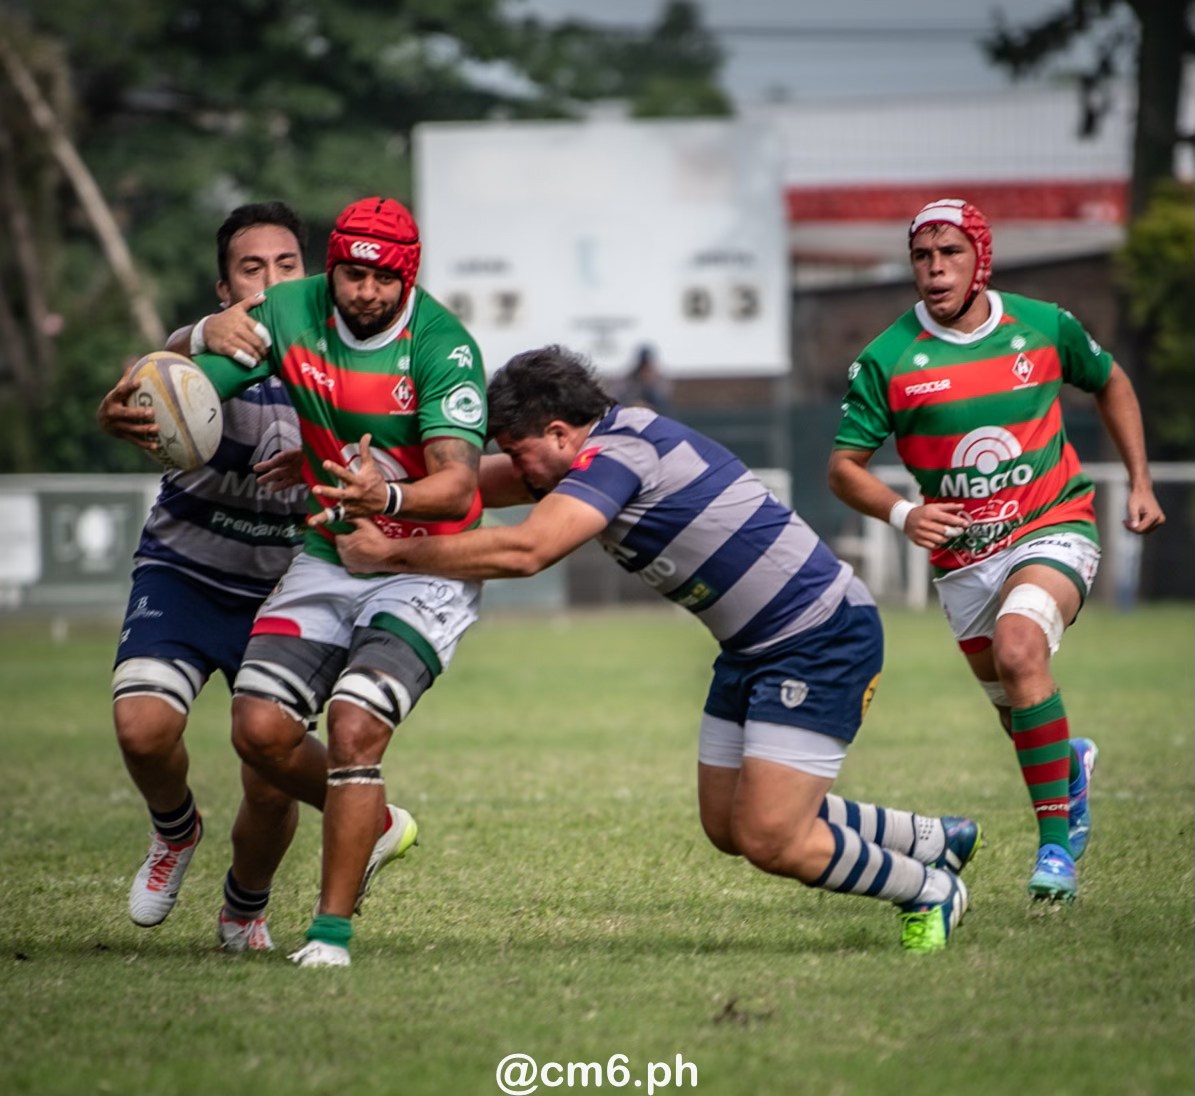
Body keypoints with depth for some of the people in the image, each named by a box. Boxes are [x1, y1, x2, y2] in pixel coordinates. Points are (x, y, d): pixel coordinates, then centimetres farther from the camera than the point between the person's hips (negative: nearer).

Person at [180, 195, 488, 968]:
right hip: (328, 560, 5)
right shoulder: (289, 314, -8)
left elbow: (458, 486, -31)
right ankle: (369, 821, 24)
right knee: (261, 730, -7)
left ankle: (333, 930, -11)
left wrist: (389, 496, -53)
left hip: (427, 573, -5)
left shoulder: (445, 346, -21)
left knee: (355, 727, -22)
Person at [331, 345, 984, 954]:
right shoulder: (600, 448, 7)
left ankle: (930, 891, 11)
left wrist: (389, 554, -26)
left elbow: (523, 551, -34)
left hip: (823, 638, -10)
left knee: (770, 841, -14)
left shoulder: (618, 452, -23)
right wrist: (384, 488, -6)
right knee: (728, 826, 14)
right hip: (755, 647, 10)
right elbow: (477, 483, 11)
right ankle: (938, 838, 30)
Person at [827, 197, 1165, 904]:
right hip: (964, 559, 3)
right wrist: (903, 513, -23)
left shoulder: (1044, 327, -4)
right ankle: (1073, 765, 50)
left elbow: (1111, 384, 16)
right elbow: (845, 467, -4)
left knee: (1019, 648, -31)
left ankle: (1056, 844, -27)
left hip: (1054, 530, -3)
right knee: (1019, 713, 11)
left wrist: (1140, 482, 10)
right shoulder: (888, 360, -8)